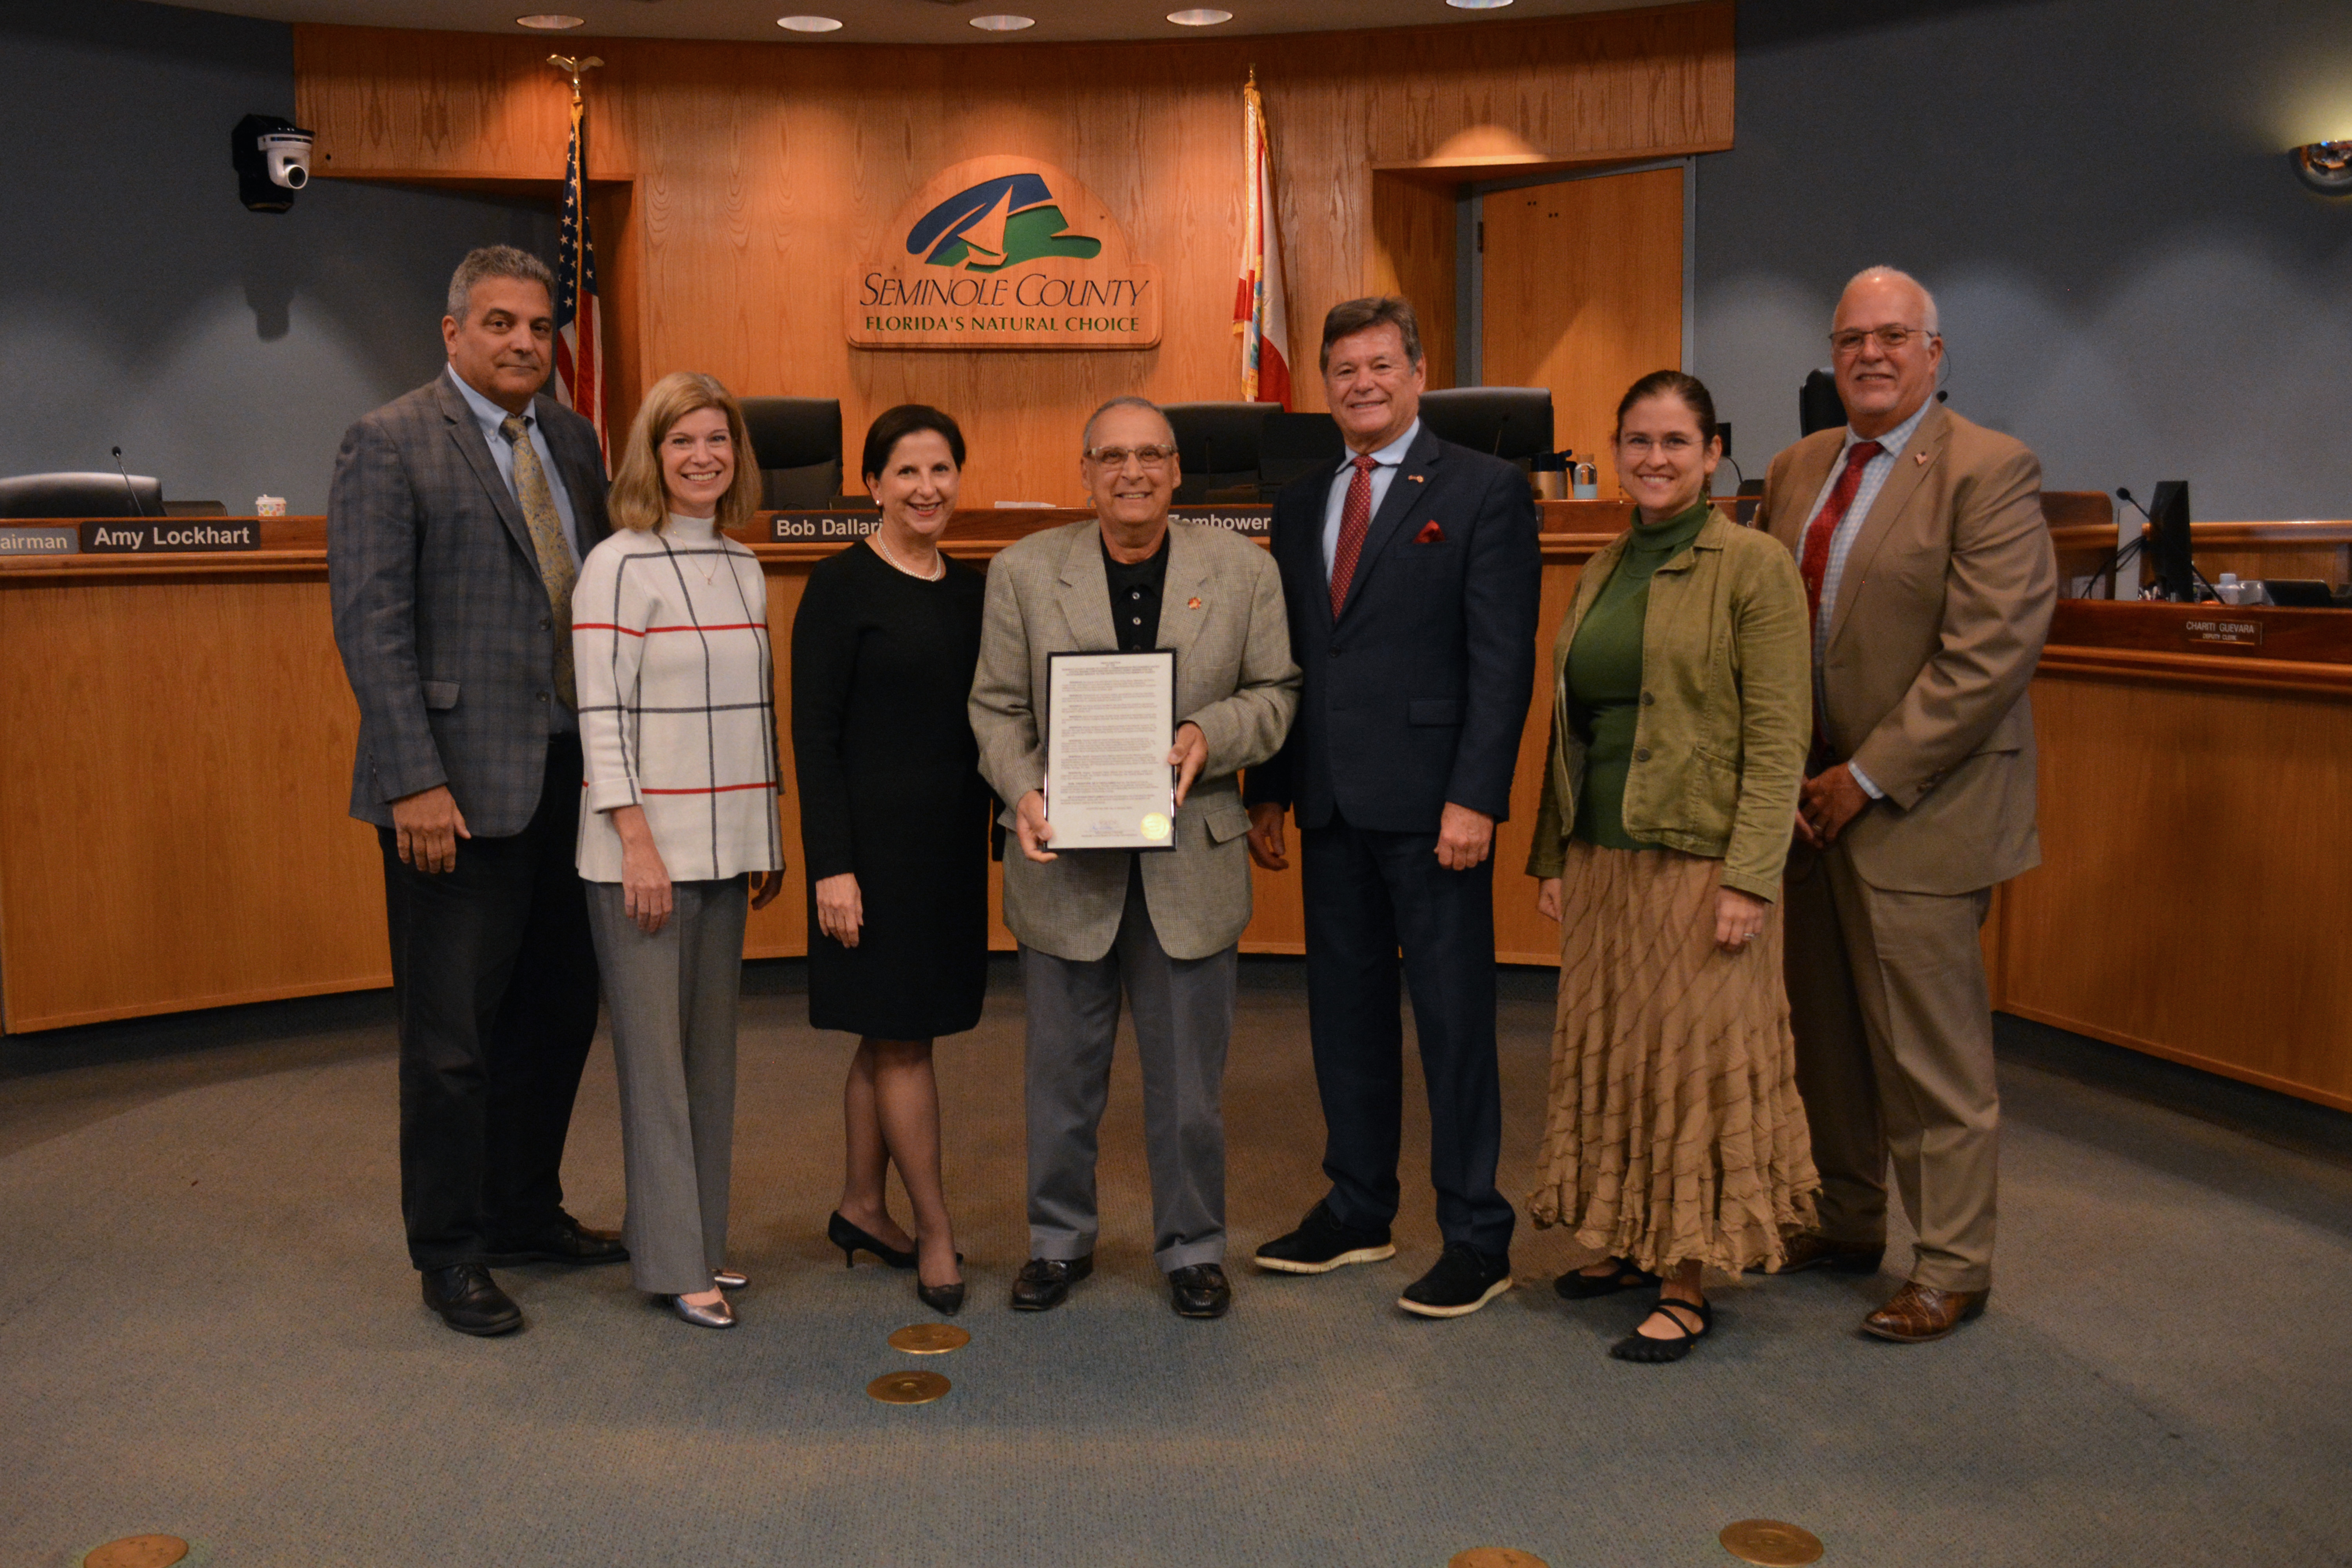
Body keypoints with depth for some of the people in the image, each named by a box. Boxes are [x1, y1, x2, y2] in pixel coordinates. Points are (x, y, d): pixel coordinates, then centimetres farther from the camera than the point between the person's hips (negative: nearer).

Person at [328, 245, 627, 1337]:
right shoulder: (390, 444, -7)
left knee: (558, 1011, 15)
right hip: (459, 787, -7)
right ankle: (449, 1255, 18)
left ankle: (525, 1214, 32)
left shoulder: (571, 439, 12)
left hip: (567, 775, 7)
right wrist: (416, 781, -19)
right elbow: (370, 622, -12)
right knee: (452, 1032, 3)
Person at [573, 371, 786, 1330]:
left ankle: (701, 1238, 22)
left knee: (711, 1049, 11)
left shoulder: (744, 568, 12)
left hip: (723, 846, 7)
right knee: (656, 1053, -1)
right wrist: (638, 843, -17)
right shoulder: (620, 566, -8)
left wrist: (769, 841, 15)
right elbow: (602, 717, -12)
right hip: (644, 849, -6)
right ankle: (674, 1261, 8)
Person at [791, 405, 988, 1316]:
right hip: (874, 838, -6)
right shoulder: (841, 587, -9)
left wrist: (1008, 826, 9)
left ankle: (861, 1209, 27)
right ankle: (935, 1231, 12)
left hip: (952, 840, 6)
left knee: (892, 1036, 14)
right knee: (901, 1040, 0)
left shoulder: (970, 590, 10)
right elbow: (814, 735, -11)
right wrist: (832, 866, -16)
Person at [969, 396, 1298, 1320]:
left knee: (1189, 1077, 10)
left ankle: (1192, 1248, 29)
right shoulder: (1025, 572, 0)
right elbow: (997, 707, 2)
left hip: (1191, 861, 0)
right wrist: (1024, 790, -15)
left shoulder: (1244, 572, 0)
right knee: (1062, 1071, 13)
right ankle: (1060, 1239, 32)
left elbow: (1275, 694, 3)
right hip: (1067, 863, 0)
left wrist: (1209, 735, -16)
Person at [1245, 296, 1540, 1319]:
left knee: (1453, 1017, 0)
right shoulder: (1302, 503, 15)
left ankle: (1477, 1240, 12)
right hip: (1330, 804, 6)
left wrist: (1474, 798, -17)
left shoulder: (1484, 490, -3)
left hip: (1430, 802, -6)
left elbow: (1504, 657, -9)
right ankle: (1357, 1212, 28)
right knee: (1344, 1011, 13)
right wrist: (1268, 790, 10)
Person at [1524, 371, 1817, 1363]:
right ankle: (1629, 1245, 27)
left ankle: (1687, 1288, 10)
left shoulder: (1752, 567, -7)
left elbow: (1778, 735, -12)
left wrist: (1750, 877, -18)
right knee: (1607, 1051, 12)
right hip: (1600, 855, 7)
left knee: (1695, 1057, 0)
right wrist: (1552, 854, 13)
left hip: (1697, 858, -6)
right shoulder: (1603, 571, 12)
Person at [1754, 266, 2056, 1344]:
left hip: (1918, 808, -7)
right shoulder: (1797, 469, 12)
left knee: (1932, 1052, 1)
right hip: (1811, 800, 7)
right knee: (1826, 1038, 15)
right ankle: (1845, 1225, 31)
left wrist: (1870, 778, -16)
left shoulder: (1990, 472, -10)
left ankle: (1952, 1267, 16)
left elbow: (1989, 655, -17)